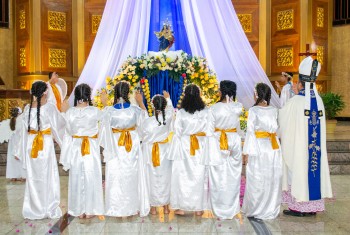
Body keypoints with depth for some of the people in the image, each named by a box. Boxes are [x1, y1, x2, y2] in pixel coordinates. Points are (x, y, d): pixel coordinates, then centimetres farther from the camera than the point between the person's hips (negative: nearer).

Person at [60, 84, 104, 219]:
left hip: (75, 148, 2)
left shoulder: (70, 113, -6)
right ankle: (90, 210, 14)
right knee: (91, 178, 7)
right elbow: (103, 117, 11)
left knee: (77, 178, 11)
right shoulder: (94, 111, -11)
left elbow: (68, 132, 1)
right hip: (91, 148, -2)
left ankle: (79, 210, 18)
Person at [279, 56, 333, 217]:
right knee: (313, 169, 11)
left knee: (299, 171, 2)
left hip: (298, 146, -5)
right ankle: (312, 206, 19)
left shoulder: (295, 102, -15)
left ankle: (298, 207, 8)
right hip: (316, 146, 6)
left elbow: (281, 117, -3)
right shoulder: (319, 101, 2)